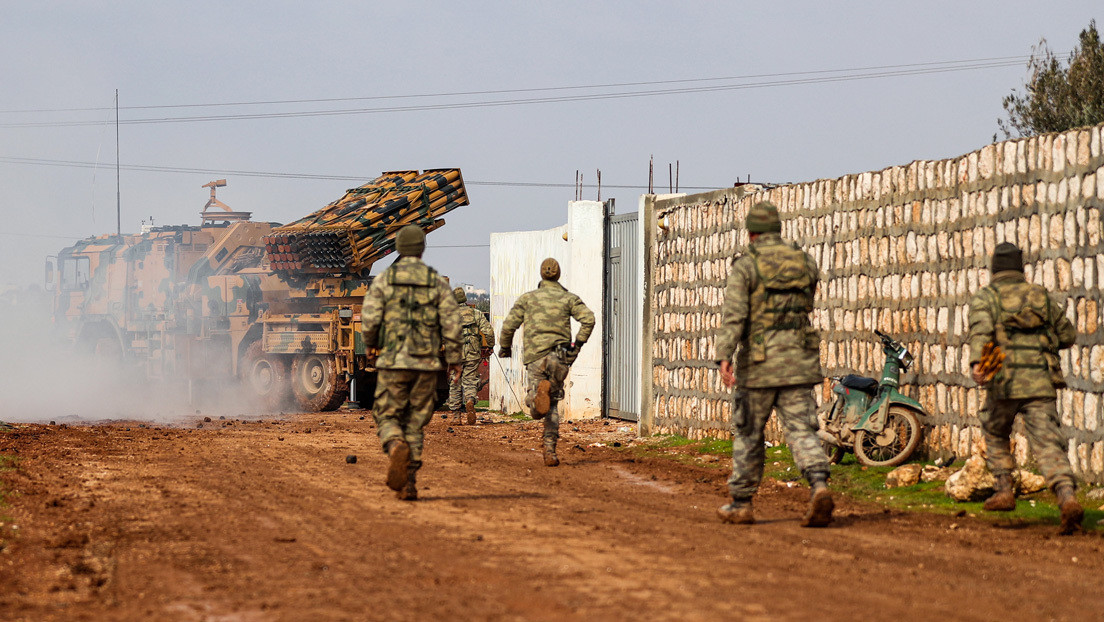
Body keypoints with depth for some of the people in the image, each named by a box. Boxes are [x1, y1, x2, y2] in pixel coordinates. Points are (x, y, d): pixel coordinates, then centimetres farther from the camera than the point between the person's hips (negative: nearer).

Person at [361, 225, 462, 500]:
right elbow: (451, 321, -2)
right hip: (426, 363, 1)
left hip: (393, 361, -1)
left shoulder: (383, 279, 1)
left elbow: (369, 321, -4)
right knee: (415, 421, 10)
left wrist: (373, 343, 17)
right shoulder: (437, 281, 4)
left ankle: (397, 448, -25)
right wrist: (454, 358, 7)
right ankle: (409, 482, 4)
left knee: (388, 417, 8)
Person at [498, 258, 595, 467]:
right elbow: (588, 319, -4)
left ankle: (538, 395, -39)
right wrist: (578, 343, 4)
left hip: (534, 354, -1)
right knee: (552, 406, 12)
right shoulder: (569, 298, 11)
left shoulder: (527, 298, 11)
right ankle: (550, 450, 1)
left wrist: (504, 347, 23)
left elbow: (509, 324, 7)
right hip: (559, 354, 1)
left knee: (536, 409, -3)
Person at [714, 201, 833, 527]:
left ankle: (741, 503, 18)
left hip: (758, 363, -3)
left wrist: (724, 357, -24)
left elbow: (733, 313, -17)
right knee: (802, 430, 0)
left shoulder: (746, 265, -5)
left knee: (748, 434, 9)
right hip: (799, 360, 3)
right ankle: (819, 485, -23)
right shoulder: (805, 262, 9)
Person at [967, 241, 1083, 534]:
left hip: (1005, 382, -2)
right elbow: (1068, 334, 22)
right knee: (1048, 444, -6)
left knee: (995, 433, 26)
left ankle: (1004, 491, 21)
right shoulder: (1042, 296, 16)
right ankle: (1068, 498, -27)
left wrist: (976, 362, -31)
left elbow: (981, 329, -15)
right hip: (1042, 382, 2)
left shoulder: (985, 297, 6)